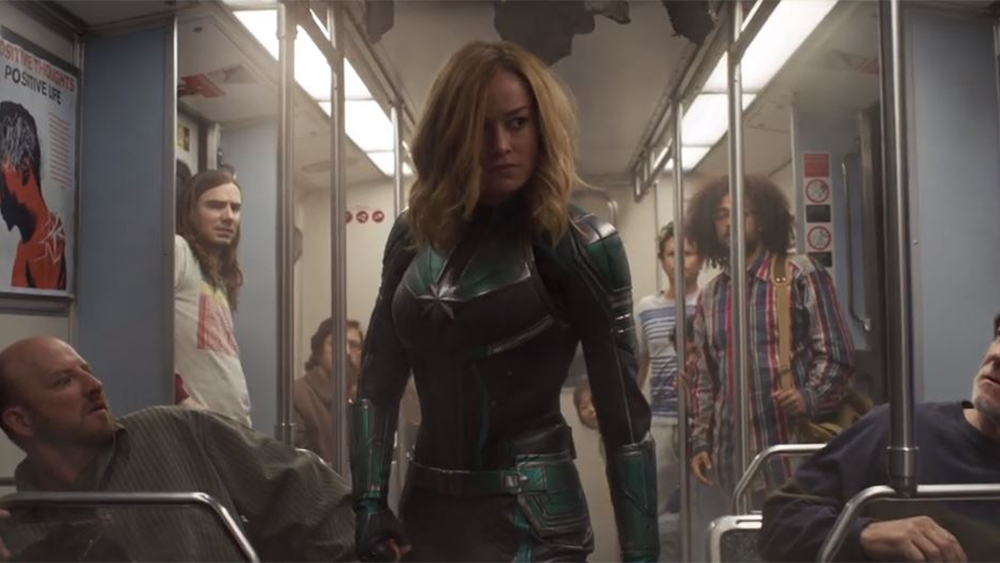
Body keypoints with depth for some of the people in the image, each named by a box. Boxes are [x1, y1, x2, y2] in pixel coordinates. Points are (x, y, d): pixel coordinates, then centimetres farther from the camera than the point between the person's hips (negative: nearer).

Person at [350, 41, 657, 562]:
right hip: (428, 509, 5)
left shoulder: (579, 244, -11)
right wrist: (369, 503, -4)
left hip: (530, 518, -5)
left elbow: (624, 418, -11)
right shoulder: (414, 236, 2)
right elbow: (378, 382, 6)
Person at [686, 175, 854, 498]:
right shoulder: (709, 296, 17)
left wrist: (810, 396, -19)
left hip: (794, 447, -4)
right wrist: (700, 441, 12)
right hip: (733, 455, 4)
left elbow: (835, 354, -3)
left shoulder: (800, 274, 2)